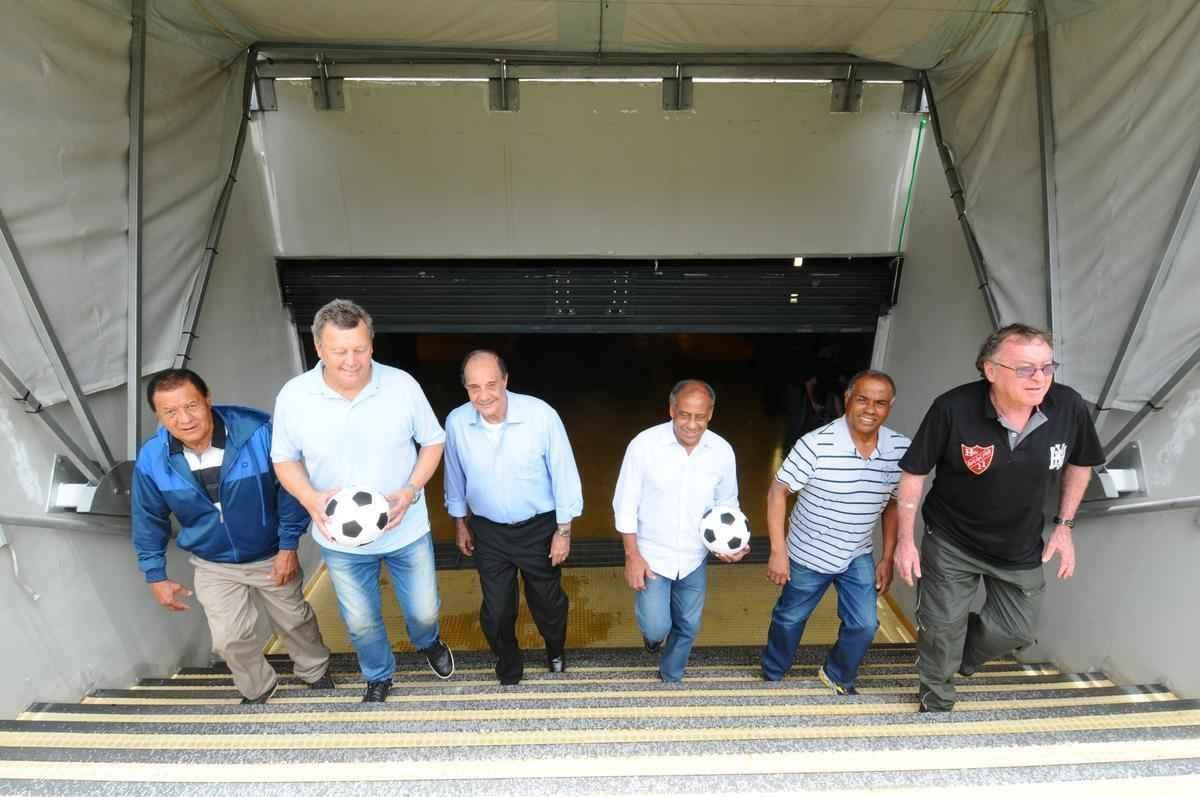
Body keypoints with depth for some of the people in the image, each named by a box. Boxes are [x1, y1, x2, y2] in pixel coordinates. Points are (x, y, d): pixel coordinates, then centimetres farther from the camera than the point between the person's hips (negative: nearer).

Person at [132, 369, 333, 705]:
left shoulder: (258, 431, -30)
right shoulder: (151, 459, -19)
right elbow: (149, 521, -2)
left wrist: (289, 545, -13)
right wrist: (156, 576, 3)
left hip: (271, 557, -2)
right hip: (214, 567, 2)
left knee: (295, 621, 18)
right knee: (230, 639, 8)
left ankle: (315, 671, 49)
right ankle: (257, 690, 40)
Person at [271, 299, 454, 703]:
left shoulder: (403, 385, -18)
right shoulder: (293, 396, -15)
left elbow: (432, 442, -5)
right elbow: (285, 459, -2)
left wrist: (411, 491, -20)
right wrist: (310, 498, -22)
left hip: (406, 530, 0)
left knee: (424, 610, 17)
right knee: (361, 622, 19)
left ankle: (428, 642, 55)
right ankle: (378, 677, 52)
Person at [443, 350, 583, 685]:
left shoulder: (541, 414, -25)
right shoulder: (456, 422, -15)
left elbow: (563, 474, -14)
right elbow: (455, 478, 3)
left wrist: (564, 530, -9)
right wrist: (460, 522, 12)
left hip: (538, 528, -1)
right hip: (488, 531, 2)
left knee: (547, 601, 20)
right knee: (496, 610, 16)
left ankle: (555, 649, 54)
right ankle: (508, 669, 47)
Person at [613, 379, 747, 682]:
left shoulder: (722, 451, -11)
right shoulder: (644, 444, -20)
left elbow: (727, 503, 4)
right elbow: (626, 504, -11)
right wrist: (632, 556, -13)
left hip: (694, 558, 3)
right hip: (652, 554, -3)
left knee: (688, 627, 17)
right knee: (657, 628, -8)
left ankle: (671, 679, 46)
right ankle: (653, 631, 31)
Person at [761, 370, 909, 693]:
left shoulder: (901, 449, -11)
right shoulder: (816, 444, -27)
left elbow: (894, 504, 3)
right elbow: (778, 491, -19)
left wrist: (887, 559, 4)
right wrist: (778, 551, -20)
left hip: (858, 556, 3)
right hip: (808, 555, -3)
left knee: (864, 625, 3)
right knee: (789, 619, 15)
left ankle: (837, 676, 35)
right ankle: (772, 677, 42)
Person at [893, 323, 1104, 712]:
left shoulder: (1069, 407, -19)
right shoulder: (953, 408, -30)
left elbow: (1080, 463, 4)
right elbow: (914, 471, -16)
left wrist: (1064, 525, 2)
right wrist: (905, 539, -13)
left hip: (1021, 547, 4)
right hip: (952, 542, -3)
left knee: (1016, 630, 18)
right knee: (942, 629, 8)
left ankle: (960, 661, 50)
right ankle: (936, 705, 36)